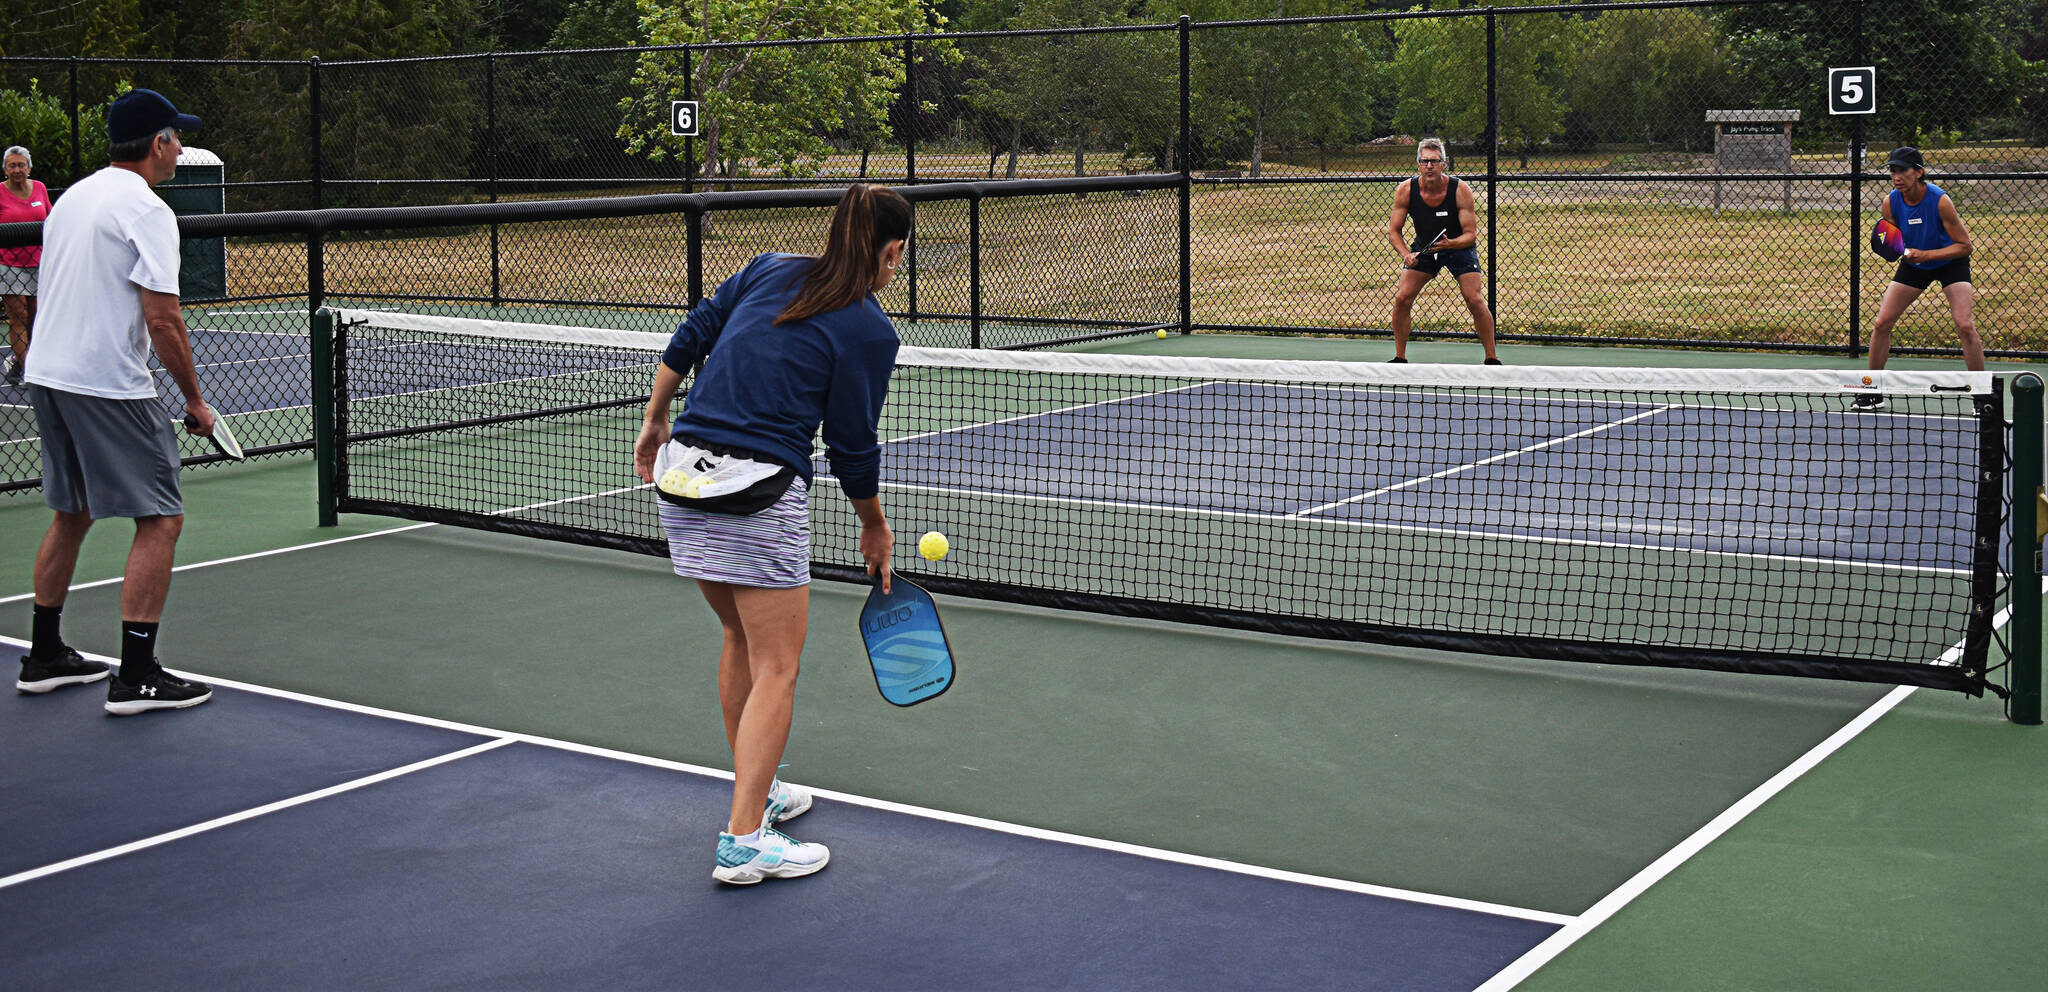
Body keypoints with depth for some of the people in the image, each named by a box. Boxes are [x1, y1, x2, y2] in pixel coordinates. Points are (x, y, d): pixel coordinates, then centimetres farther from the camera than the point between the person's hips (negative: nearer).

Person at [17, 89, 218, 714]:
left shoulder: (71, 198, 14)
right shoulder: (146, 211, -12)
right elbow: (162, 319, -17)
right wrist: (194, 400, -8)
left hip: (47, 375, 9)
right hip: (109, 387, -9)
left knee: (71, 514, 20)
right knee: (160, 520, -4)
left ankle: (44, 657, 27)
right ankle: (137, 676, -7)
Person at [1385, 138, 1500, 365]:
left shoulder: (1460, 190, -24)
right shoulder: (1405, 190, -19)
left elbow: (1471, 234, -21)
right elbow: (1393, 230, -10)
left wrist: (1449, 244, -41)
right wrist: (1406, 254, -28)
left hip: (1459, 246, -2)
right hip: (1423, 248, 2)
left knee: (1475, 300, -15)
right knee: (1401, 298, -11)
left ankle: (1492, 359, -1)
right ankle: (1400, 358, 5)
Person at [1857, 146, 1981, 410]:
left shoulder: (1940, 200, -29)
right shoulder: (1891, 202, -17)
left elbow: (1965, 246, -23)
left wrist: (1925, 254, -32)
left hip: (1950, 261, -4)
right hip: (1914, 263, 4)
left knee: (1965, 326, -19)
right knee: (1882, 323, -4)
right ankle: (1873, 392, 10)